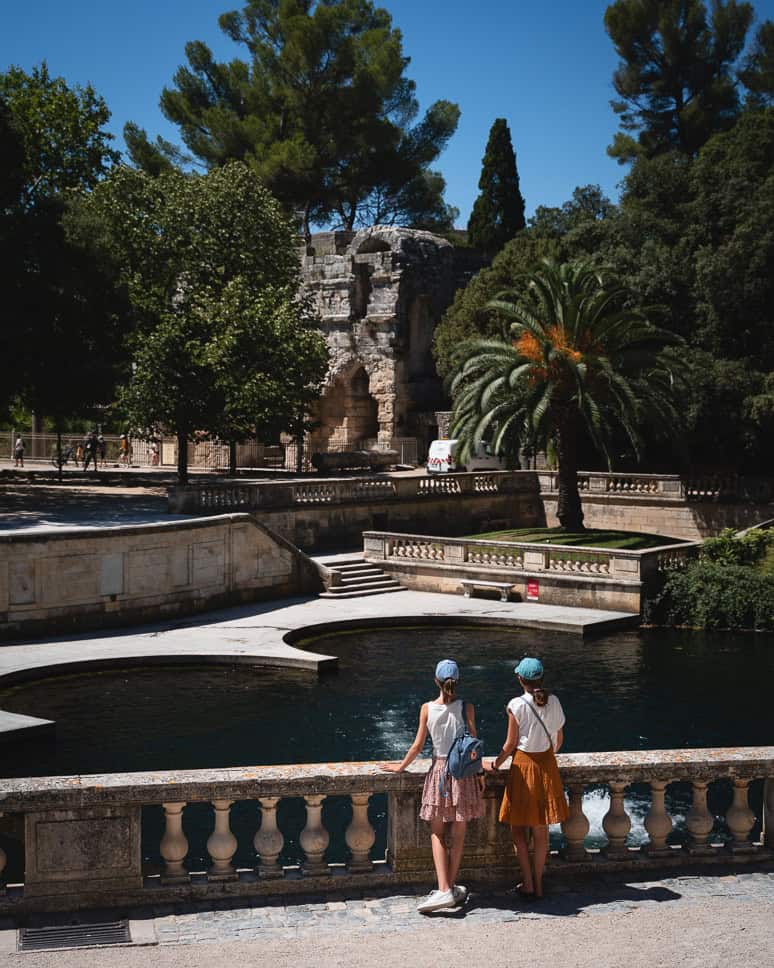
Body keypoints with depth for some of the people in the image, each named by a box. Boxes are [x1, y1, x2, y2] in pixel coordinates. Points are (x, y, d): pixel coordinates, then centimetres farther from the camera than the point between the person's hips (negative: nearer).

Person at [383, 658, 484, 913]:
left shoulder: (427, 708, -7)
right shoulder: (467, 708, -7)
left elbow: (418, 745, -2)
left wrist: (401, 766, 12)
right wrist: (479, 773, 10)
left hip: (439, 770, 0)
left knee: (437, 833, 6)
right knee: (458, 833, 10)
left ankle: (444, 890, -7)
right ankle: (451, 887, 15)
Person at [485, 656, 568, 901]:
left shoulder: (517, 705, -15)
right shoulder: (554, 702, -2)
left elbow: (511, 744, -10)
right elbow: (559, 739, 6)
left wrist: (495, 764, 6)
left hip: (523, 765, -4)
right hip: (547, 766, 4)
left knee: (518, 828, 9)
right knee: (541, 830, 13)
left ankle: (528, 884, 6)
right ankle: (538, 884, 18)